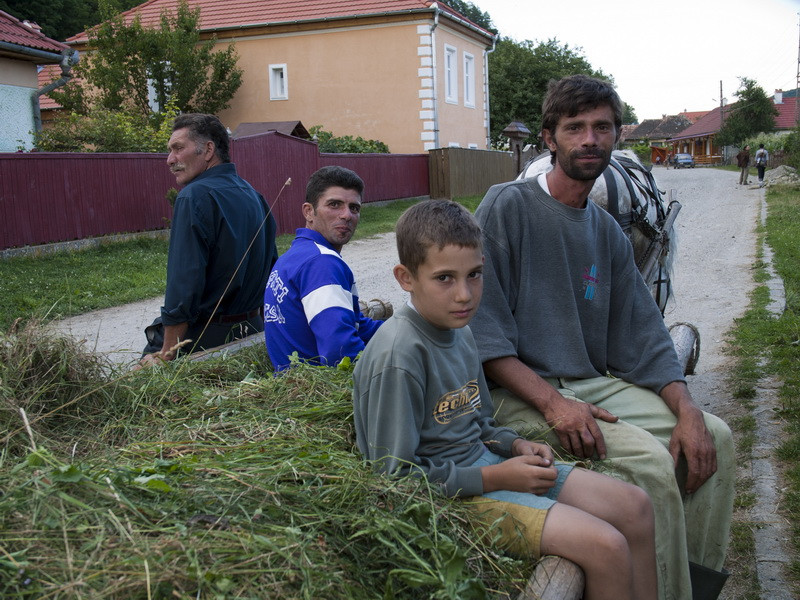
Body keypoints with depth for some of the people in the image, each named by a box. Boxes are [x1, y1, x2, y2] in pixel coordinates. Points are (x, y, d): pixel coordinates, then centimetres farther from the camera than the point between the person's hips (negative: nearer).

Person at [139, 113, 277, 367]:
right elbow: (271, 267, 18)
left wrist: (165, 355, -17)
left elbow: (183, 286, -21)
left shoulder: (195, 197, -15)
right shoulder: (254, 196, 11)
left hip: (202, 338, -8)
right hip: (252, 328, 9)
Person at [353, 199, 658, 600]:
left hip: (484, 464, 9)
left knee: (634, 506, 6)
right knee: (606, 546, -19)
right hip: (448, 491, -9)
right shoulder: (398, 354, -23)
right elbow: (394, 473, -21)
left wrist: (515, 446, -1)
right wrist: (493, 478, -18)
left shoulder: (458, 330, 7)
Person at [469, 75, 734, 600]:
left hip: (593, 383, 7)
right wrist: (552, 401, -23)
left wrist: (686, 410, -6)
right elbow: (483, 329, -15)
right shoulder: (507, 206, -9)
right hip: (519, 393, -7)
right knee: (650, 460, -23)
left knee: (714, 437, -1)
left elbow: (641, 335, 9)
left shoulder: (608, 231, 12)